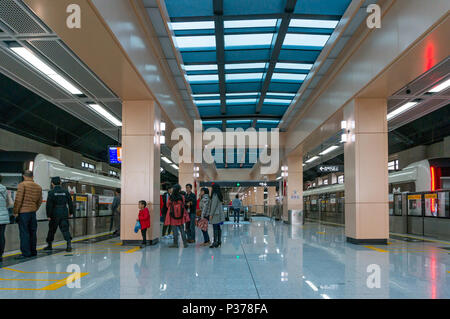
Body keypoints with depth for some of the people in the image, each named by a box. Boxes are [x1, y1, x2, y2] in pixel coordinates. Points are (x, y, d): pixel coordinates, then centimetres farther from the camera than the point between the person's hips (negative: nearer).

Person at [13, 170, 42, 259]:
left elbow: (18, 199, -11)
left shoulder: (22, 184, -8)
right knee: (32, 232, 13)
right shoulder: (38, 187, 9)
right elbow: (39, 201, 11)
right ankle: (33, 251, 19)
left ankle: (26, 253, -1)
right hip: (33, 212, 5)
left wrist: (16, 211, -5)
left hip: (23, 212, -5)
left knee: (24, 233, -2)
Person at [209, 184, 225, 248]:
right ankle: (219, 241, 15)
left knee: (215, 228, -7)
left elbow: (214, 205, -16)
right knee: (218, 228, 11)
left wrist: (211, 214, -12)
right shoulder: (220, 195, 14)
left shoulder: (215, 195, -13)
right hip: (220, 213, 9)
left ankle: (215, 242, -7)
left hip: (216, 214, -9)